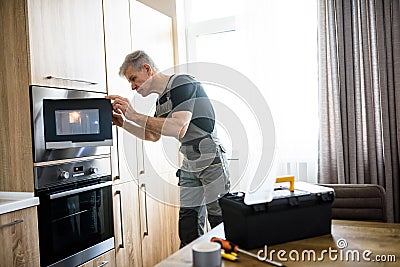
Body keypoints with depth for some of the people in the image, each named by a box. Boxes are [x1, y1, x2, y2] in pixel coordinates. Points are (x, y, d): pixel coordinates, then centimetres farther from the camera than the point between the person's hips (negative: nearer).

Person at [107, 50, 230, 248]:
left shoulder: (182, 83, -15)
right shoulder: (161, 100, 12)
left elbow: (179, 129, -28)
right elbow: (154, 136, 25)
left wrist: (135, 116, -24)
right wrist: (124, 123, 12)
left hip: (211, 161, -8)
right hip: (189, 166, 8)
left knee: (220, 220, -1)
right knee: (188, 229, 9)